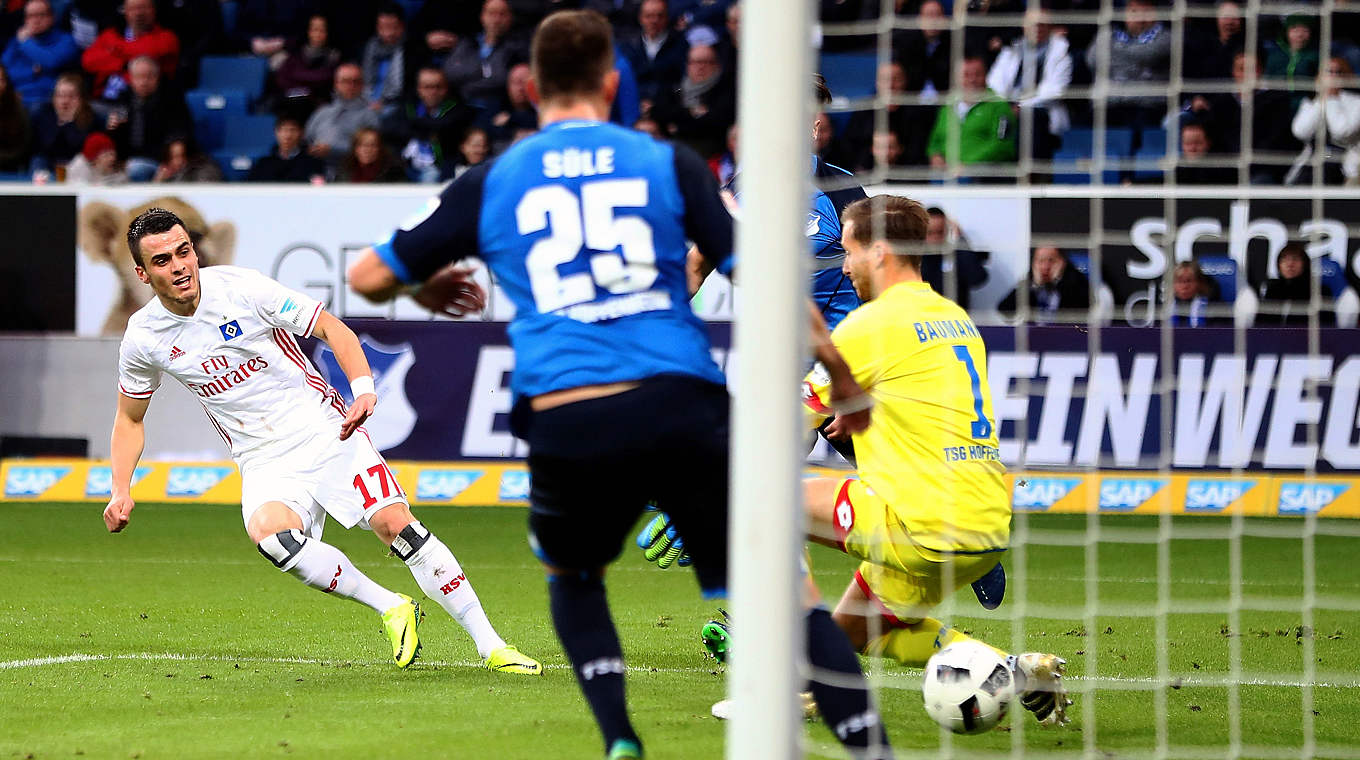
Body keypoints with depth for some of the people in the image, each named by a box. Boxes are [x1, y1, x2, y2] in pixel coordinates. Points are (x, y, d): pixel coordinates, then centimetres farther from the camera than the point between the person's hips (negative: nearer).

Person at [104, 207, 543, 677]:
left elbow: (331, 329, -6)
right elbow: (130, 417, 15)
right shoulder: (143, 338, -2)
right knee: (270, 534, -31)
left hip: (325, 431, -2)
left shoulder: (241, 287, -11)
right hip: (264, 463, 2)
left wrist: (363, 389, -22)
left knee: (395, 524, -18)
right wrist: (121, 491, 2)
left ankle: (491, 647, -10)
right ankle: (392, 609, -15)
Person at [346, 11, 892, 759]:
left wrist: (430, 284, 42)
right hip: (680, 409, -1)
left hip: (563, 426, 1)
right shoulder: (667, 163, 11)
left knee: (572, 577, 28)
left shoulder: (490, 184, 13)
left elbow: (370, 277, 20)